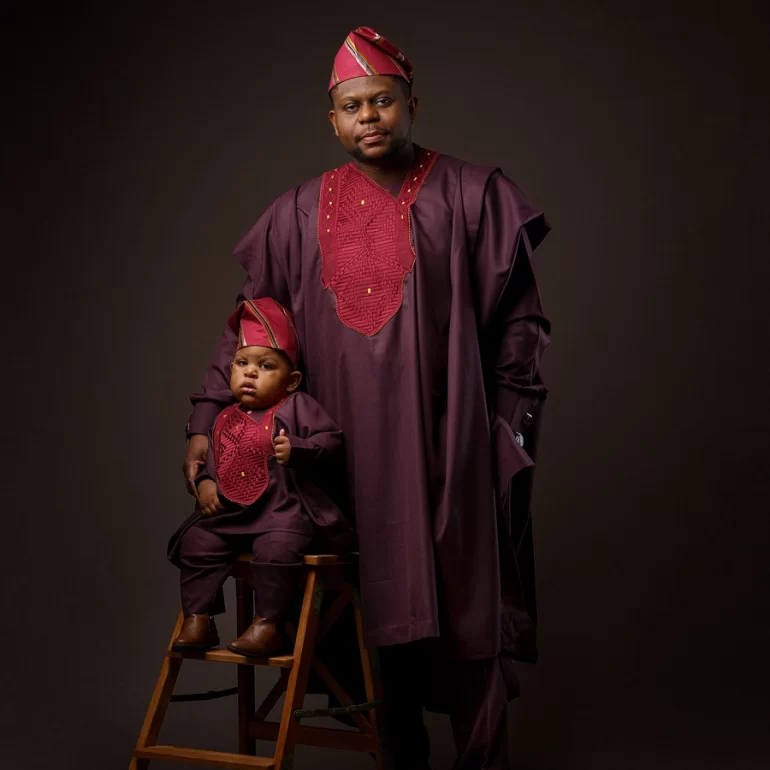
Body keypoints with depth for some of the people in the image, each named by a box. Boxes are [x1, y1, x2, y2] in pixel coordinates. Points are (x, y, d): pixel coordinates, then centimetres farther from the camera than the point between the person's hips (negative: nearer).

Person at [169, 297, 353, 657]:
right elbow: (211, 458, 26)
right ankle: (197, 620, 1)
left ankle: (268, 624, -20)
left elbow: (332, 441, -8)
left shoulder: (297, 406, -1)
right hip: (229, 510, 6)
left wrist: (297, 450, -24)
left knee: (275, 548, -32)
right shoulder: (226, 419, 16)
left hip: (284, 510, -6)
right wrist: (205, 482, 5)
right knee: (196, 544, -8)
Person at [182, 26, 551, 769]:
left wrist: (509, 422, -1)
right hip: (352, 448, 2)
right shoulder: (300, 213, 7)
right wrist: (208, 414, 3)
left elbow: (519, 320, 3)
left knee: (463, 602, 1)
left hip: (447, 443, -2)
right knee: (379, 600, 5)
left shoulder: (469, 196, 1)